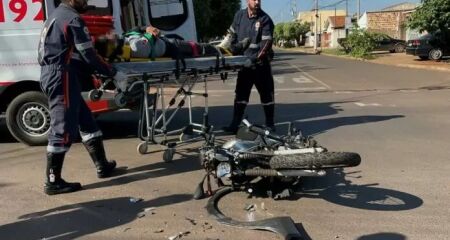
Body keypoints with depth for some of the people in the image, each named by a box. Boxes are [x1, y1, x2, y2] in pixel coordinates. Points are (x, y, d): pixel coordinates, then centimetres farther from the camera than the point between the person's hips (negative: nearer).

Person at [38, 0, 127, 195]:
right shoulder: (73, 19, -11)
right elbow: (88, 55, -14)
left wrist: (102, 71, 19)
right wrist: (113, 73, -4)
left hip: (53, 76, 11)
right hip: (61, 77, -11)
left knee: (86, 122, 15)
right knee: (63, 130, -7)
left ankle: (103, 166, 23)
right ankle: (53, 182, -1)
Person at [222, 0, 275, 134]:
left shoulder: (265, 20, -8)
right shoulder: (239, 15, 6)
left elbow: (266, 43, -16)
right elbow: (232, 34, 18)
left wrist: (255, 59, -26)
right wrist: (232, 50, 6)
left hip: (260, 64, -4)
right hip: (244, 63, 4)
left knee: (266, 95, 4)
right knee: (240, 95, 8)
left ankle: (270, 124, 16)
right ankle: (235, 125, 14)